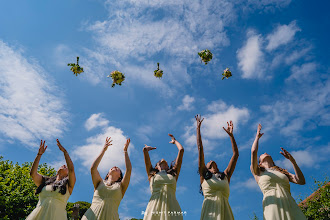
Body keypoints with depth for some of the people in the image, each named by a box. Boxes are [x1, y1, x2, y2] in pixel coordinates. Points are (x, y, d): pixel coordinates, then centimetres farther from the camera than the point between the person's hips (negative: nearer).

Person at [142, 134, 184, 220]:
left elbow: (181, 150, 22)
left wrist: (174, 141, 40)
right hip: (154, 208, -1)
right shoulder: (152, 174, 20)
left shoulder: (174, 174, 22)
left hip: (171, 207, 1)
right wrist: (147, 149, 39)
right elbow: (145, 150, 16)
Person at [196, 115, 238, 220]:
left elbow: (236, 154, 19)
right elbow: (200, 149, 12)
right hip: (209, 209, -2)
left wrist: (231, 134, 19)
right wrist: (198, 128, 13)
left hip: (224, 210, 2)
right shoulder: (204, 175, 15)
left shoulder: (225, 176, 21)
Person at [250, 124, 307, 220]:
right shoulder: (258, 172, 17)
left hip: (290, 207, 4)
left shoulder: (282, 171, 27)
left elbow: (301, 181, 12)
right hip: (272, 206, -3)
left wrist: (292, 160, 9)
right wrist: (257, 137, 20)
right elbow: (253, 151, 2)